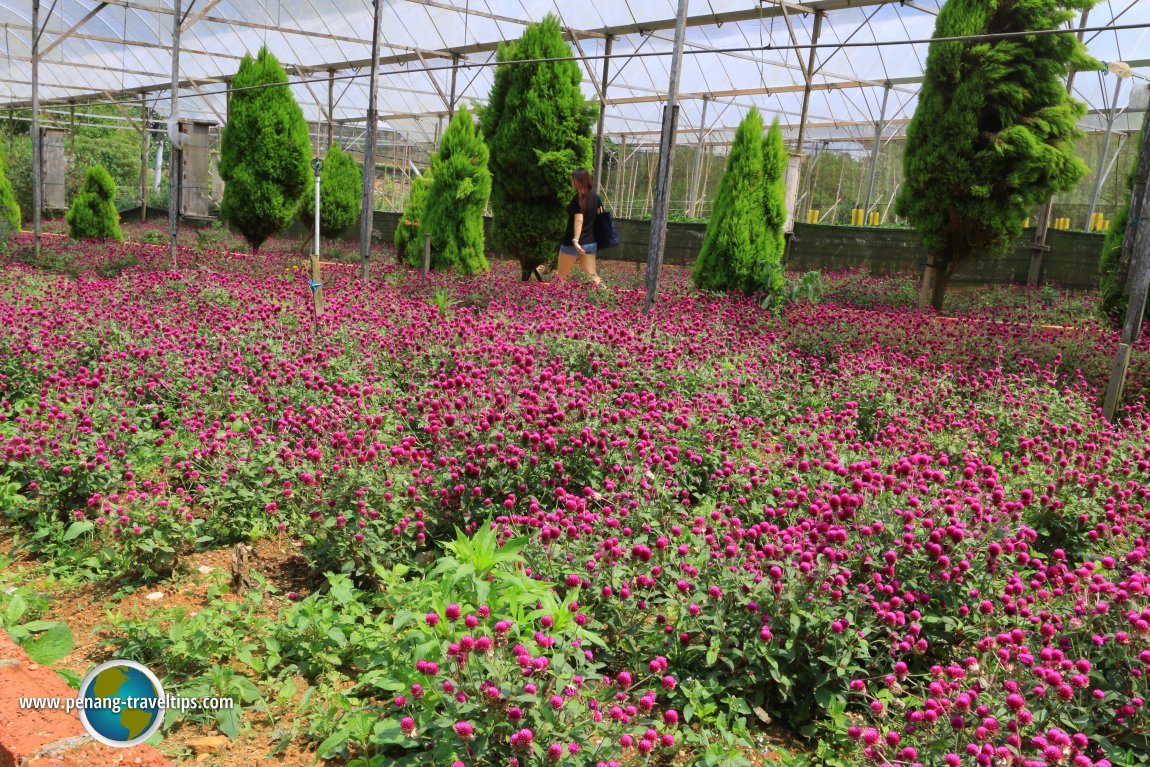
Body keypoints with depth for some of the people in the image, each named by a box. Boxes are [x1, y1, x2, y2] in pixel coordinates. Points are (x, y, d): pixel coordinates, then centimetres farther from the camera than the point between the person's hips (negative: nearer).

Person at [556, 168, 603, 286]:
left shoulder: (578, 199, -15)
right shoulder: (595, 196, 6)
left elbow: (579, 220, -25)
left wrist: (575, 240, -32)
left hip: (572, 243, -6)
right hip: (590, 243, 7)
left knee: (561, 276, 9)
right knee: (592, 275, 5)